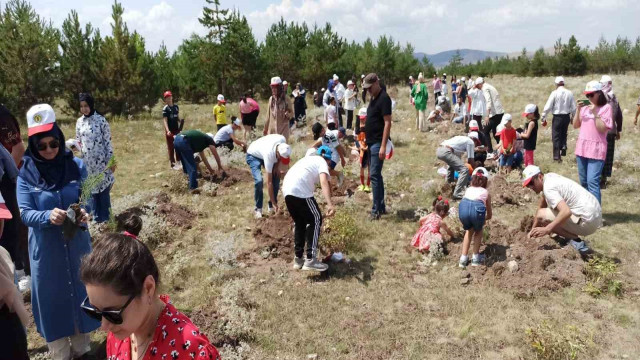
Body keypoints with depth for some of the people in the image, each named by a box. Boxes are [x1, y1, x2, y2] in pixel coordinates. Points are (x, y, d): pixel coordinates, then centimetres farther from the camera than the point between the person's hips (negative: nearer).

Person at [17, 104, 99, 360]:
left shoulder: (77, 166, -5)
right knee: (52, 297, 10)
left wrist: (84, 214, -26)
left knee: (81, 292, 14)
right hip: (45, 250, -1)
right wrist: (48, 216, -32)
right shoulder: (26, 174, -8)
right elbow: (25, 213, -12)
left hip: (77, 245, 1)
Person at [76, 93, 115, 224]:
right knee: (91, 189, 11)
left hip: (101, 160, -4)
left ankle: (105, 216, 14)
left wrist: (111, 160, -8)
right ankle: (96, 216, 22)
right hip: (87, 161, 5)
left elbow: (108, 141, -7)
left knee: (103, 188, 2)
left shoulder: (101, 120, -9)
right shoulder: (79, 122, 5)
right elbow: (78, 141, 15)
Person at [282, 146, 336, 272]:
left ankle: (298, 258, 25)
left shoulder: (308, 159, 32)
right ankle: (311, 260, 0)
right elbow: (324, 182, -13)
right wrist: (329, 204, -26)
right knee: (315, 220, 5)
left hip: (287, 190, 8)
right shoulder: (322, 162, 8)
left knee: (300, 223, 21)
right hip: (300, 191, -8)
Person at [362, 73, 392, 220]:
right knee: (376, 175, 12)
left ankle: (376, 210, -2)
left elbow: (387, 123, -19)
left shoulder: (384, 98, -14)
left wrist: (383, 146, -25)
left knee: (375, 175, -8)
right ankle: (381, 207, 20)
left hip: (378, 143, -9)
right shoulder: (373, 98, 14)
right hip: (371, 142, 9)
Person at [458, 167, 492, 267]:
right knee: (478, 231, 31)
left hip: (463, 206, 2)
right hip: (477, 208, -2)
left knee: (469, 230, 31)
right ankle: (475, 258, 29)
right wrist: (483, 219, 63)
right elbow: (489, 214, 42)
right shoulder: (486, 192, 33)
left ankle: (463, 259, 28)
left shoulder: (468, 189, 36)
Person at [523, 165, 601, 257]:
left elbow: (566, 212, -32)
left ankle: (576, 242, -7)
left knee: (541, 215, -13)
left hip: (587, 222, -10)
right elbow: (541, 206, 22)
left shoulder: (548, 188, -18)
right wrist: (533, 230, 24)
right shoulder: (549, 177, 13)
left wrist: (546, 229, -34)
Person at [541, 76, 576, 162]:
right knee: (563, 134, 25)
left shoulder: (555, 93, -11)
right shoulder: (569, 93, 0)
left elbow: (548, 106, -13)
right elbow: (573, 107, 4)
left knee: (556, 136, 4)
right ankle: (563, 148, 17)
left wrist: (543, 118, -5)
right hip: (566, 116, 4)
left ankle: (557, 156, 4)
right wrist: (573, 117, 19)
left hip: (557, 117, -4)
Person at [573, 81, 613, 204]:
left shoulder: (606, 107, -5)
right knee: (584, 182, 14)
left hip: (596, 150, -6)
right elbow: (575, 126, 8)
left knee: (592, 181, -15)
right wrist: (578, 110, -3)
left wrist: (595, 112, -17)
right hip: (582, 148, 6)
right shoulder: (585, 107, 10)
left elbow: (602, 128, -13)